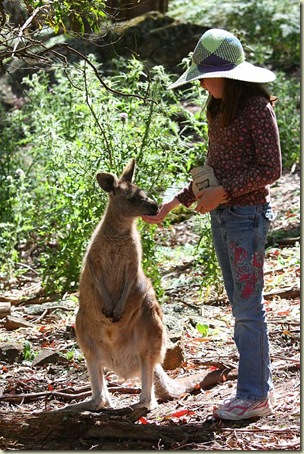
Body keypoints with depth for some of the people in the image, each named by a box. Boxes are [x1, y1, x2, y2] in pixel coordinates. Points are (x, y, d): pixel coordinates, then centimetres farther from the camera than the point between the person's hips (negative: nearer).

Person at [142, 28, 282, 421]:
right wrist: (174, 203, 16)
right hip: (220, 215, 8)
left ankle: (255, 395, 3)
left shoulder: (257, 107, -12)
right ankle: (259, 384, 20)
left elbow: (271, 168, -14)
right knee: (240, 305, 11)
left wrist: (222, 192, -16)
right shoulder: (218, 109, 13)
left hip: (247, 213, -8)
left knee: (248, 306, -4)